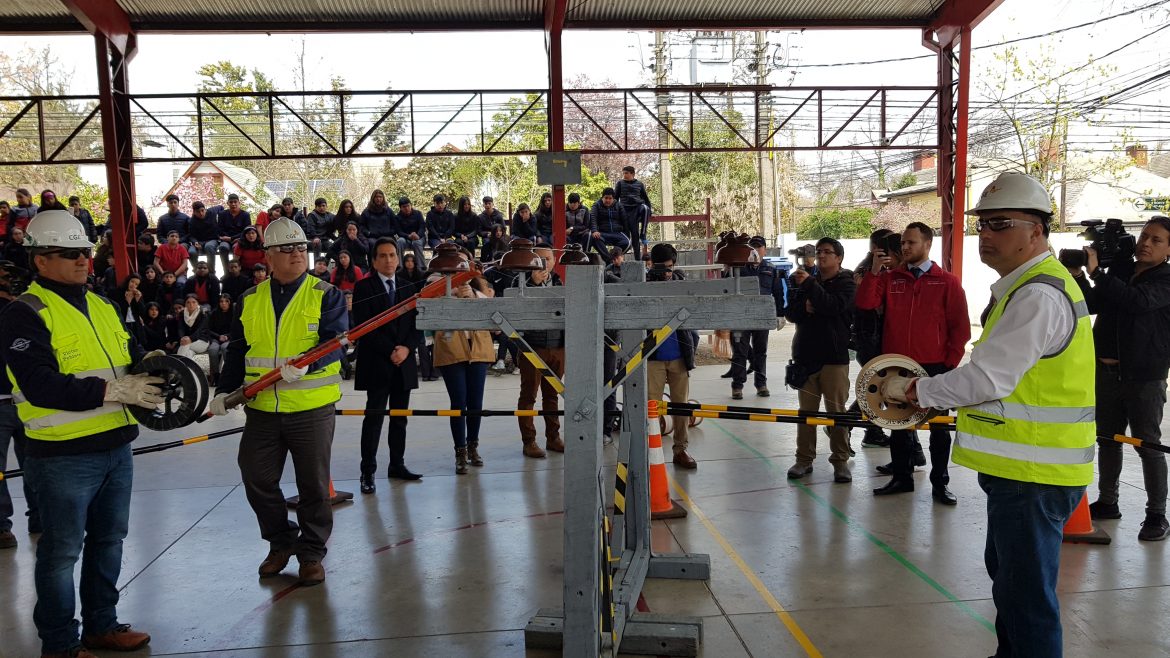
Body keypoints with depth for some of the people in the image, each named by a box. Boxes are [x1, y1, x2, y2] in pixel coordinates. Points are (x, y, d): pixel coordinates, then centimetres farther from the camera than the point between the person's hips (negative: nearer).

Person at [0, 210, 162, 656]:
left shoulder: (102, 307, 13)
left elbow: (132, 354, 20)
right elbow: (40, 385, -22)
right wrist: (115, 390, -25)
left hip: (116, 448, 8)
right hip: (64, 456, -7)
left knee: (109, 539, 18)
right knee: (62, 551, 6)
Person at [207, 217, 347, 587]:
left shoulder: (327, 295, -2)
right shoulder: (249, 301, 10)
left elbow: (335, 343, -13)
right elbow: (236, 351, 13)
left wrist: (306, 364, -31)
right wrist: (224, 390, 1)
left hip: (312, 407, -3)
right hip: (261, 408, 4)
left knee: (314, 484, 5)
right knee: (257, 480, 9)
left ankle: (311, 553, 22)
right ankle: (282, 542, 31)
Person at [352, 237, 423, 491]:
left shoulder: (408, 288, 13)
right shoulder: (364, 287, 0)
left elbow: (416, 325, 9)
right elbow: (363, 326, -8)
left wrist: (406, 348, -8)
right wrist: (389, 351, -13)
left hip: (404, 363, 5)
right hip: (376, 363, -4)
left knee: (400, 418, 9)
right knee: (374, 418, -5)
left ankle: (397, 465, 18)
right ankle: (368, 472, -1)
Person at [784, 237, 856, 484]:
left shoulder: (846, 283, -1)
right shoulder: (806, 280, 13)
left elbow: (834, 306, -19)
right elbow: (790, 313, 9)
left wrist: (810, 284, -21)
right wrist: (804, 308, -11)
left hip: (834, 357, -4)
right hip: (806, 355, 4)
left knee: (836, 410, 1)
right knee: (806, 410, 8)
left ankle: (840, 460, 10)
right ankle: (804, 459, 15)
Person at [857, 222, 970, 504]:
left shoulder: (947, 282, 0)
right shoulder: (890, 277, 6)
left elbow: (960, 326, 0)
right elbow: (865, 303, -7)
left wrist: (951, 362, -5)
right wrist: (874, 271, -15)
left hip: (934, 368, -2)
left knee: (938, 426, 7)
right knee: (899, 425, 10)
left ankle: (939, 483, 16)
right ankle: (901, 477, 22)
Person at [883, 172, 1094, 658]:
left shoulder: (1039, 296, -21)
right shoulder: (1025, 287, 14)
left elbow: (987, 378, -25)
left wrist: (913, 390, -13)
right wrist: (939, 400, 12)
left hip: (1033, 473, -11)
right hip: (1023, 464, 11)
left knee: (1026, 592, -1)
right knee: (1007, 572, 25)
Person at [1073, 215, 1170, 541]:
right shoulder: (1118, 271, 9)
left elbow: (1138, 301, -26)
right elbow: (1091, 305, 6)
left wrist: (1095, 272, -27)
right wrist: (1077, 276, -9)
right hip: (1106, 370, 6)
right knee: (1107, 439, 14)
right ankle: (1107, 502, 28)